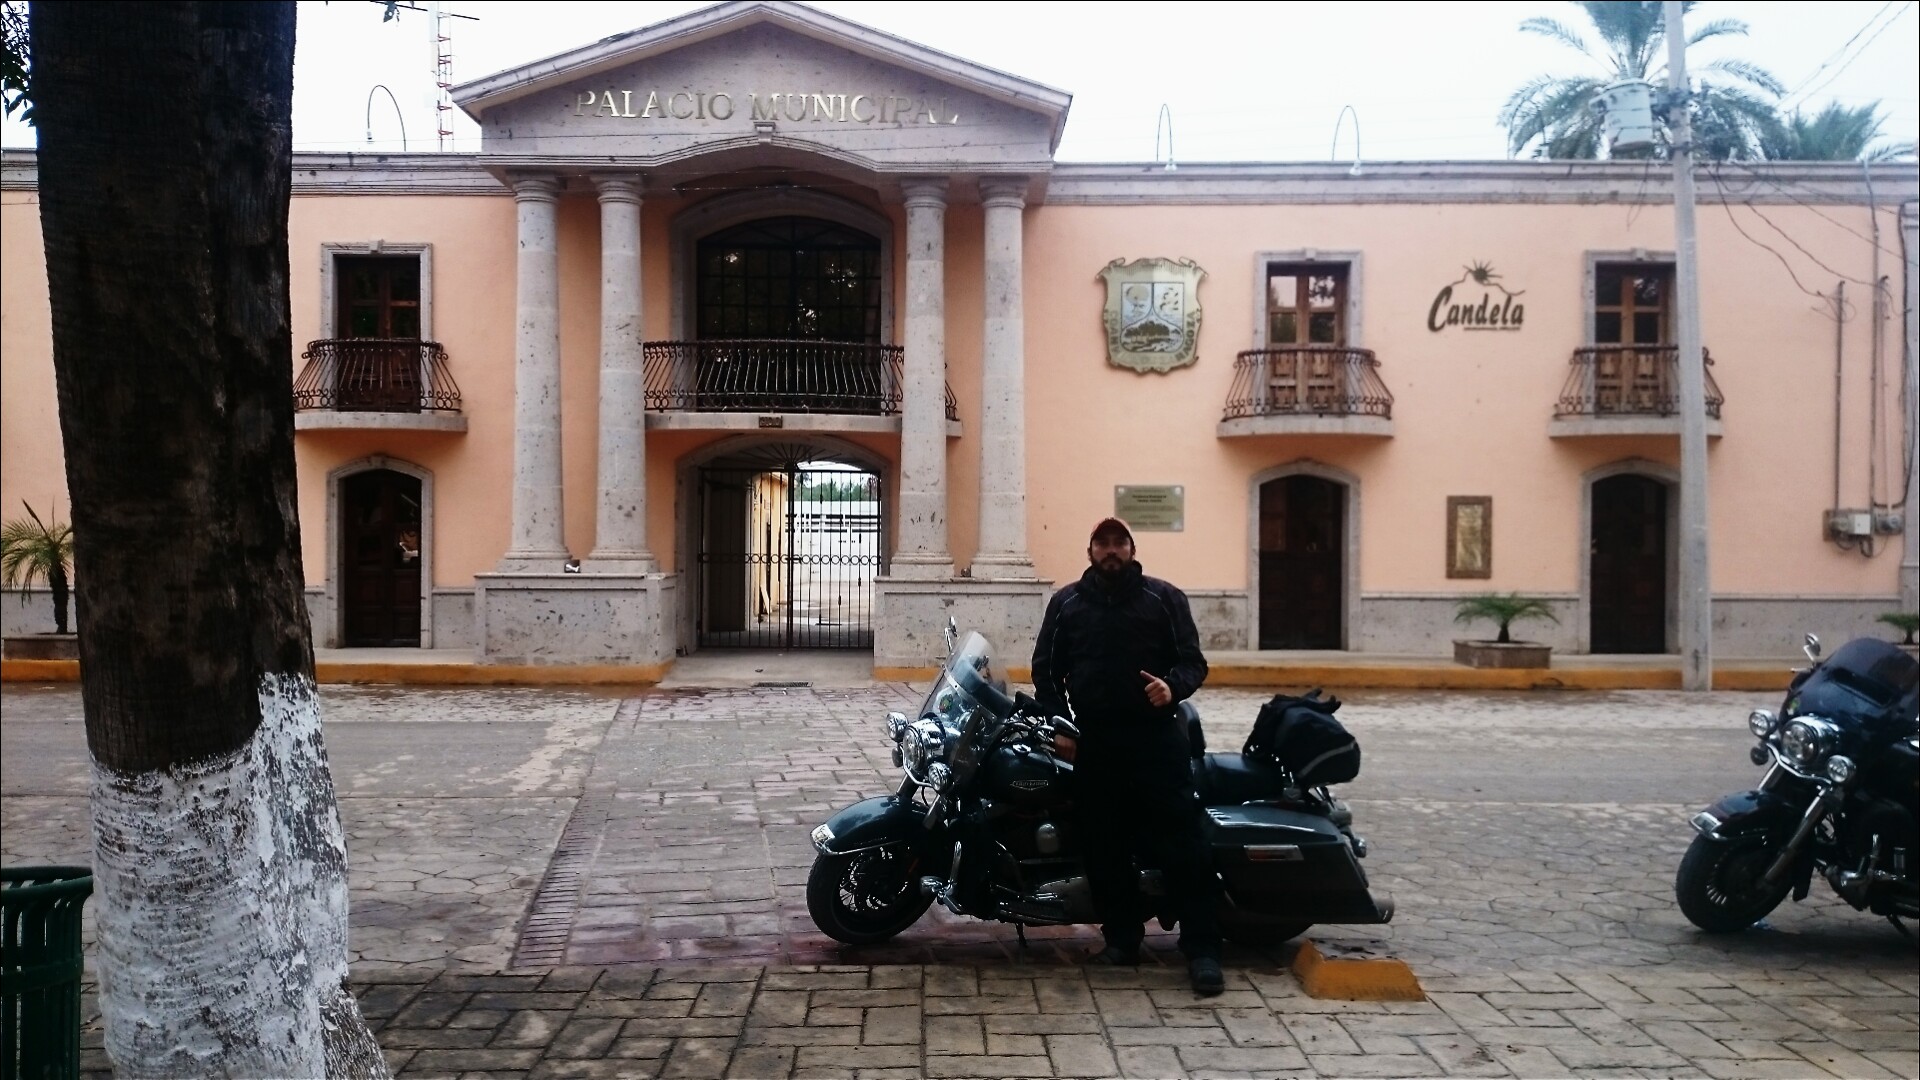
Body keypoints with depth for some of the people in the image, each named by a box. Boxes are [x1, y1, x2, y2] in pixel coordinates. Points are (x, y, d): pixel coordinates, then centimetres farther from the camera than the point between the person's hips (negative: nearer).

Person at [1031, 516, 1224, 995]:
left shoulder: (1164, 597, 8)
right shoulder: (1067, 603, 13)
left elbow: (1193, 659, 6)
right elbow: (1046, 667, 13)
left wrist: (1173, 686, -17)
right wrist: (1057, 721, -1)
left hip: (1155, 735, -2)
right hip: (1093, 739, 2)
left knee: (1182, 840, -7)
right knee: (1105, 845, 5)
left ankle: (1202, 947, -5)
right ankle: (1122, 938, 16)